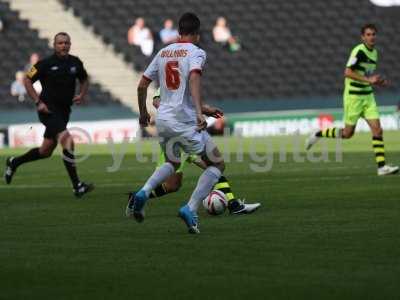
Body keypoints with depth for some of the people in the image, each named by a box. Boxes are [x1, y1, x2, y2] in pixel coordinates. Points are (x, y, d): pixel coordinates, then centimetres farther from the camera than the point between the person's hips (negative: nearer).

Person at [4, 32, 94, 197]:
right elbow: (27, 80, -1)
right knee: (67, 141, -23)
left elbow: (84, 80, 22)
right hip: (48, 110, -6)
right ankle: (77, 186, -22)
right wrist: (38, 102, -10)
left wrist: (82, 95, 2)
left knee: (46, 151, 13)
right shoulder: (46, 64, -9)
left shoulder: (75, 63, 5)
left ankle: (14, 162, 38)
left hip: (64, 112, 6)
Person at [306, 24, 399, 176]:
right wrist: (368, 80, -27)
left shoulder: (374, 52, 11)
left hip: (368, 96, 7)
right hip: (353, 96, -7)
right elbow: (347, 72, -23)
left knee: (377, 130, -6)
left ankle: (381, 166, -8)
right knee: (348, 133, 2)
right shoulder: (359, 51, -16)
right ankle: (317, 135, 24)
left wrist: (378, 82, 7)